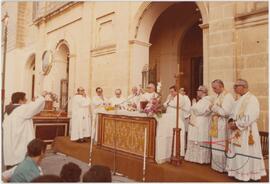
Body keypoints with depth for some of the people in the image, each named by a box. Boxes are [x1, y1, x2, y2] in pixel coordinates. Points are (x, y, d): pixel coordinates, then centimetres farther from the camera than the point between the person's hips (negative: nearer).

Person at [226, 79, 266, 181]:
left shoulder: (252, 99, -13)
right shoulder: (239, 100, 14)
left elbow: (251, 117, -21)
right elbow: (234, 113, 16)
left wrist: (236, 124, -19)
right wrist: (231, 121, -4)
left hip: (247, 131, -8)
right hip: (237, 131, 8)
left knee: (246, 153, 0)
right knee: (237, 152, 12)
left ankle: (248, 174, 13)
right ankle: (238, 172, 23)